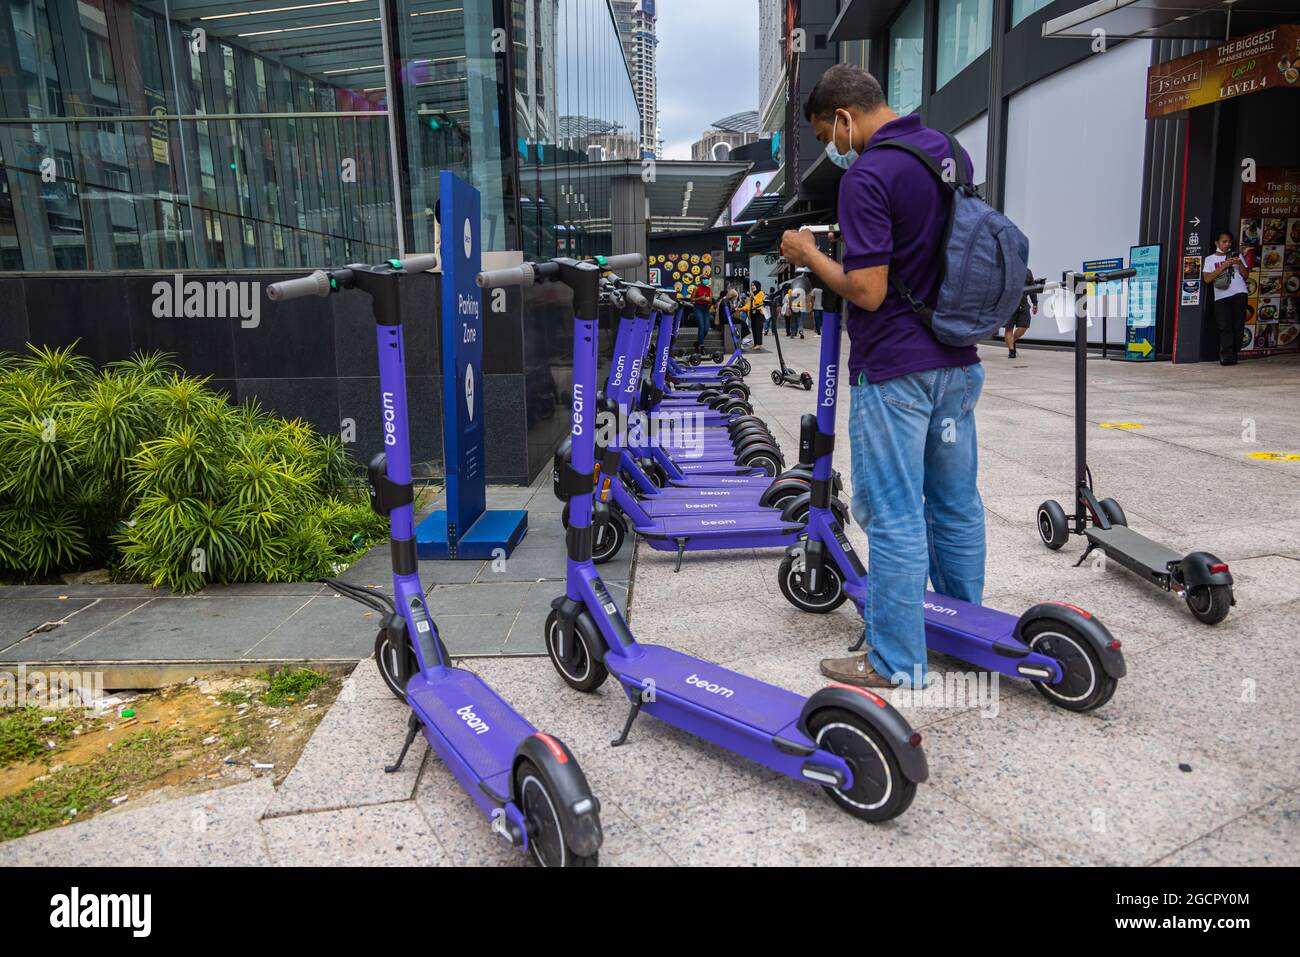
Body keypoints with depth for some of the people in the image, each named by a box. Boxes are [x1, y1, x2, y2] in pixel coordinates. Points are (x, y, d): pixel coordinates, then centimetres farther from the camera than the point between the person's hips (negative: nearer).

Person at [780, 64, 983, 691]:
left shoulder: (867, 176, -16)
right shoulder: (951, 151, 11)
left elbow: (868, 291, -21)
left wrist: (809, 255, -5)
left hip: (894, 371, -9)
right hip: (958, 362, 9)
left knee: (894, 516, -1)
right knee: (956, 504, 18)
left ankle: (897, 664, 9)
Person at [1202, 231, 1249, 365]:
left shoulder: (1236, 255, 19)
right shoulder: (1210, 259, 14)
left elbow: (1245, 275, 14)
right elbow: (1207, 279, 0)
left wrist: (1240, 264, -3)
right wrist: (1223, 266, -8)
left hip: (1239, 294, 2)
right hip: (1221, 296, -2)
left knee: (1238, 325, -3)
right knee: (1225, 327, -10)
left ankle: (1233, 354, 3)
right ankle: (1226, 356, -13)